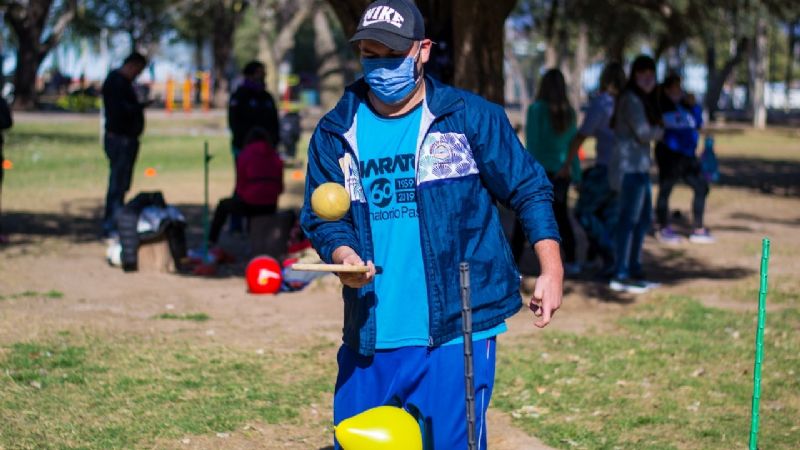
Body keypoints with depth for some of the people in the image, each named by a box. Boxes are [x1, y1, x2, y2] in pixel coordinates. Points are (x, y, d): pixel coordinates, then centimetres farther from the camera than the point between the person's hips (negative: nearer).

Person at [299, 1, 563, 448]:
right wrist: (342, 253, -15)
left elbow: (529, 189, 4)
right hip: (370, 335, 3)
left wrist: (551, 270, -5)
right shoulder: (335, 133, 8)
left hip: (458, 330, -3)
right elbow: (320, 216, 8)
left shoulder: (471, 116, 1)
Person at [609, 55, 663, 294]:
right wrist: (659, 131, 1)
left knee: (644, 218, 15)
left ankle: (634, 270, 22)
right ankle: (620, 275, -10)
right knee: (629, 218, -11)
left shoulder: (642, 100, 19)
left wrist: (653, 131, 0)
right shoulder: (631, 100, -12)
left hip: (639, 166, 10)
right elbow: (643, 133, -17)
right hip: (631, 166, -10)